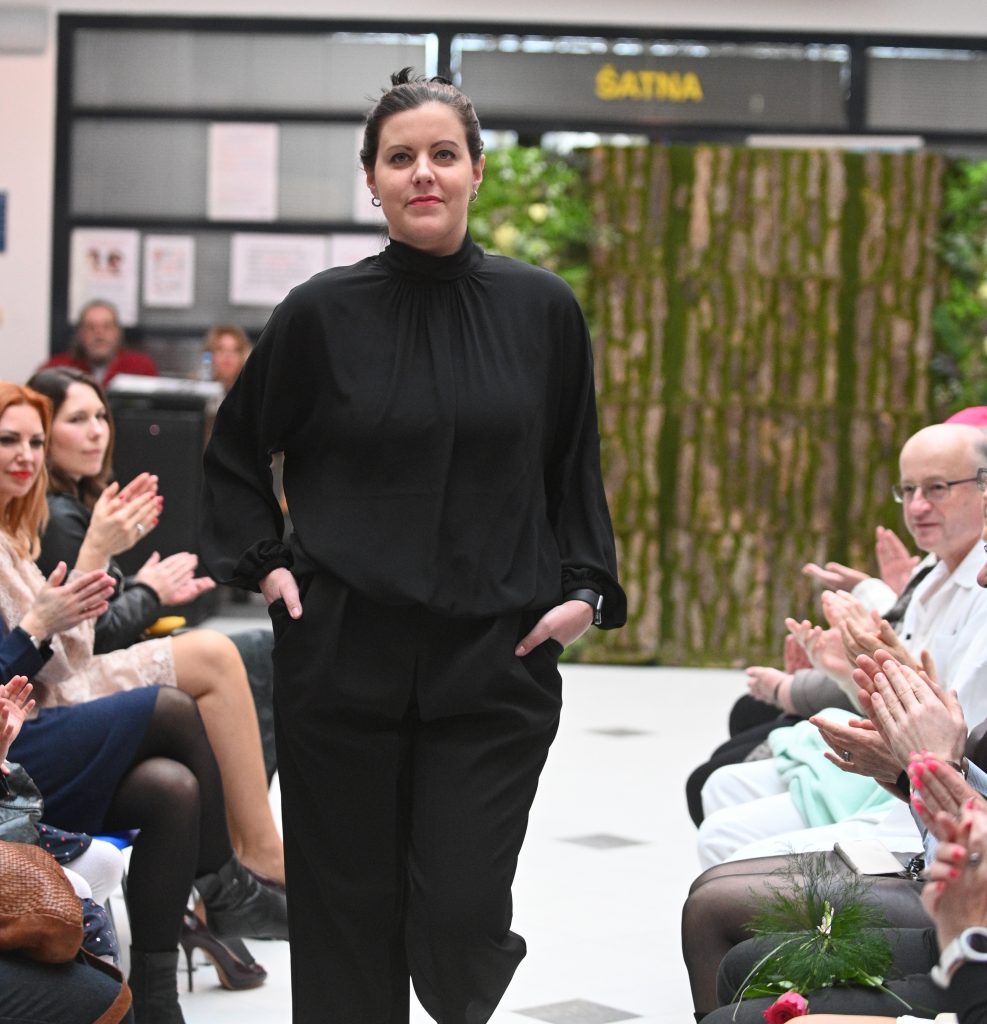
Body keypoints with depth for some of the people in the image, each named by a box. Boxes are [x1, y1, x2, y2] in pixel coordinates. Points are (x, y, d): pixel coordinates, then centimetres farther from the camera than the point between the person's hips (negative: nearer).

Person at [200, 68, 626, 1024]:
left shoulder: (542, 310, 3)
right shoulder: (323, 312, 0)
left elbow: (575, 467, 13)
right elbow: (236, 449, 14)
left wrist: (585, 585, 2)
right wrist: (260, 562, 3)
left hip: (493, 657, 0)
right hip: (343, 652, 0)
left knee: (460, 926, -3)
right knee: (348, 913, 4)